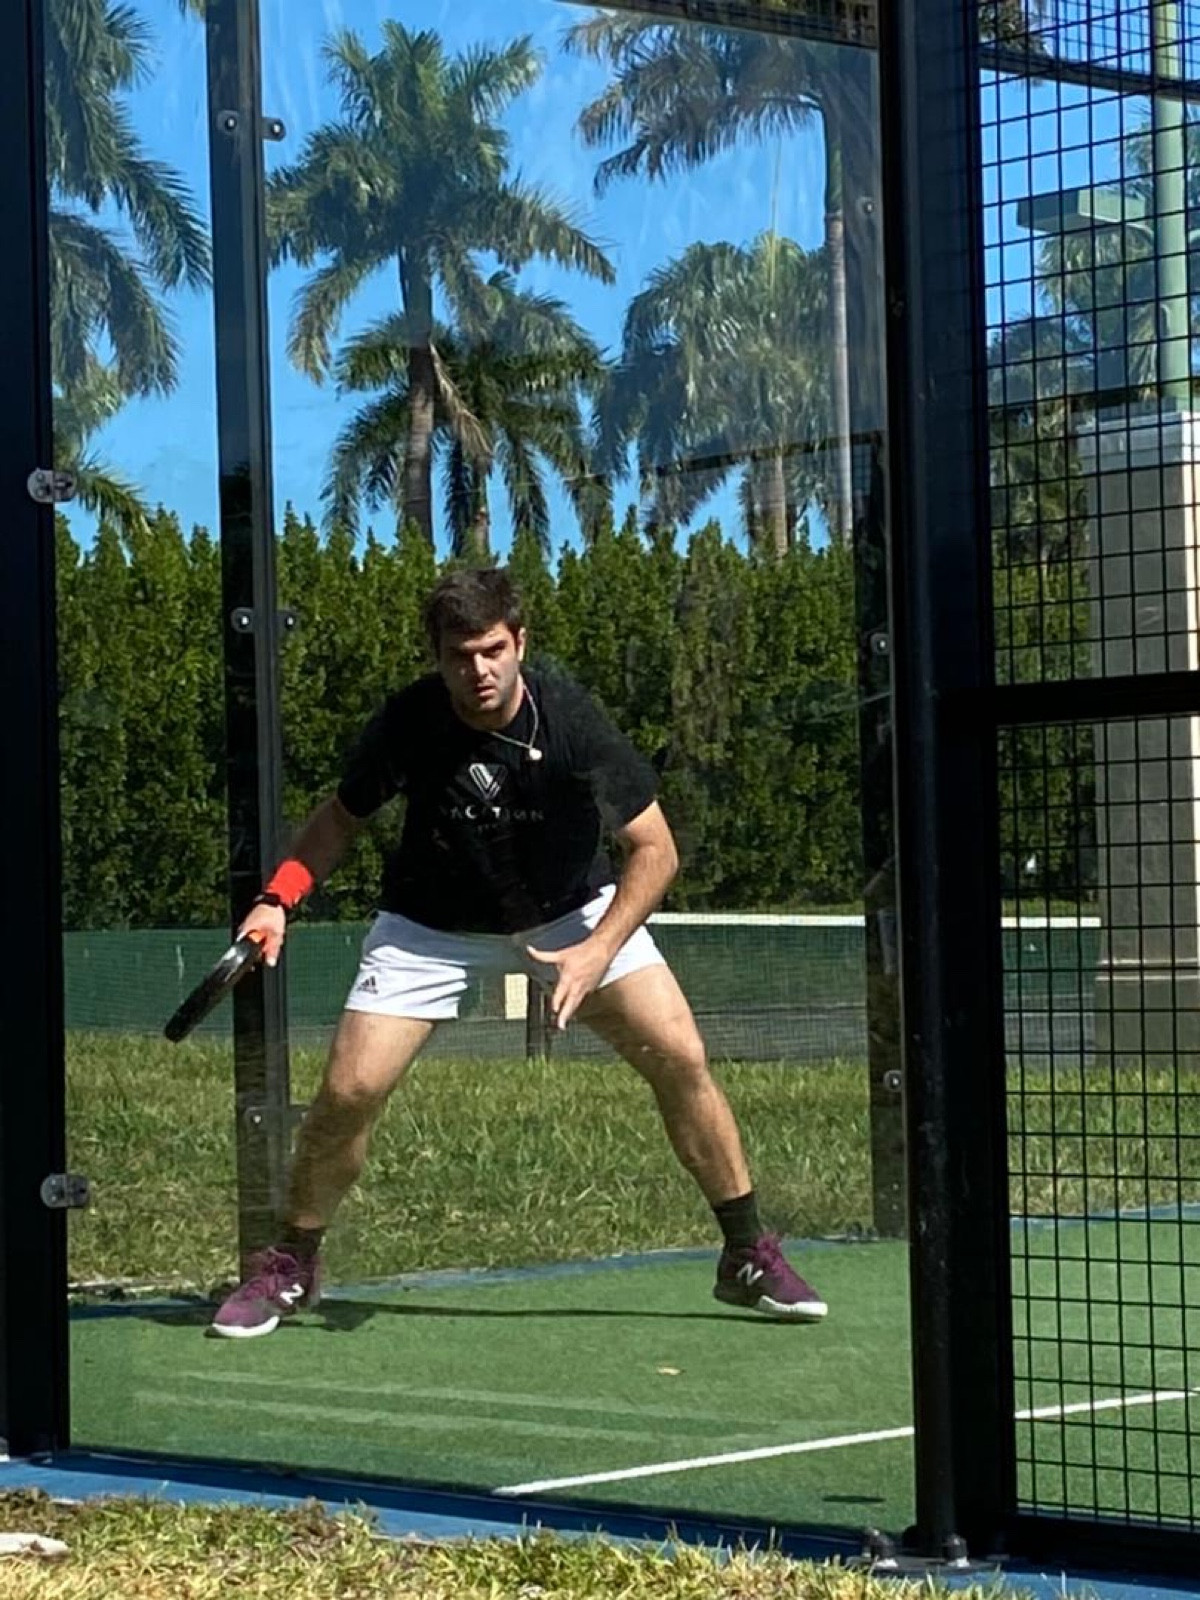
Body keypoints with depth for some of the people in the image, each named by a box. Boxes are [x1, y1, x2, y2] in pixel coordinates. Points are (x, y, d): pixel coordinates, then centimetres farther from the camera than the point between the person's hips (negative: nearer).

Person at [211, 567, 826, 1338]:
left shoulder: (569, 717, -27)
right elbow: (343, 816, -2)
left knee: (680, 1056, -12)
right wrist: (279, 898, -17)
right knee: (349, 1090, -13)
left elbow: (654, 848, -19)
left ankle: (750, 1256, 5)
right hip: (433, 925, 0)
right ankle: (291, 1266, 11)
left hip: (572, 909, 0)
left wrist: (596, 955, -30)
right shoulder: (408, 723, -23)